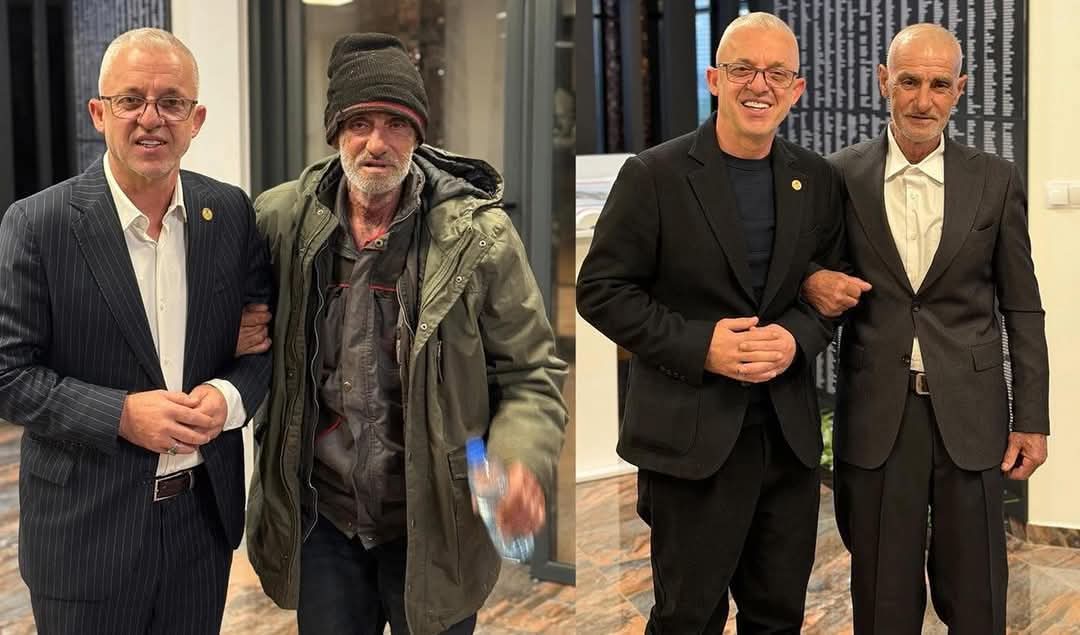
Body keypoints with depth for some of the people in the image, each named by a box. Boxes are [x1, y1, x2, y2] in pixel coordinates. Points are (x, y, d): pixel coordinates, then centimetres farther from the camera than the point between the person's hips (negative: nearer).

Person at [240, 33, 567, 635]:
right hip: (319, 519, 2)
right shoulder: (282, 219, -6)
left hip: (433, 525, -2)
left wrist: (524, 462, -24)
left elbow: (532, 372, -7)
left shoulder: (480, 235, -11)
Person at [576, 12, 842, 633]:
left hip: (790, 434, 4)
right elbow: (601, 290, -7)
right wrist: (699, 346, -18)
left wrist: (798, 338, -10)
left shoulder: (818, 179, 6)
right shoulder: (654, 175, -8)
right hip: (693, 434, -4)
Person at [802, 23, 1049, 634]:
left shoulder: (996, 181, 2)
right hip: (877, 416, 0)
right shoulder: (841, 176, 1)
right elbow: (811, 265, 11)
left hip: (969, 414, 0)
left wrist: (1032, 421, 1)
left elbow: (1022, 309, 5)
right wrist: (812, 281, -14)